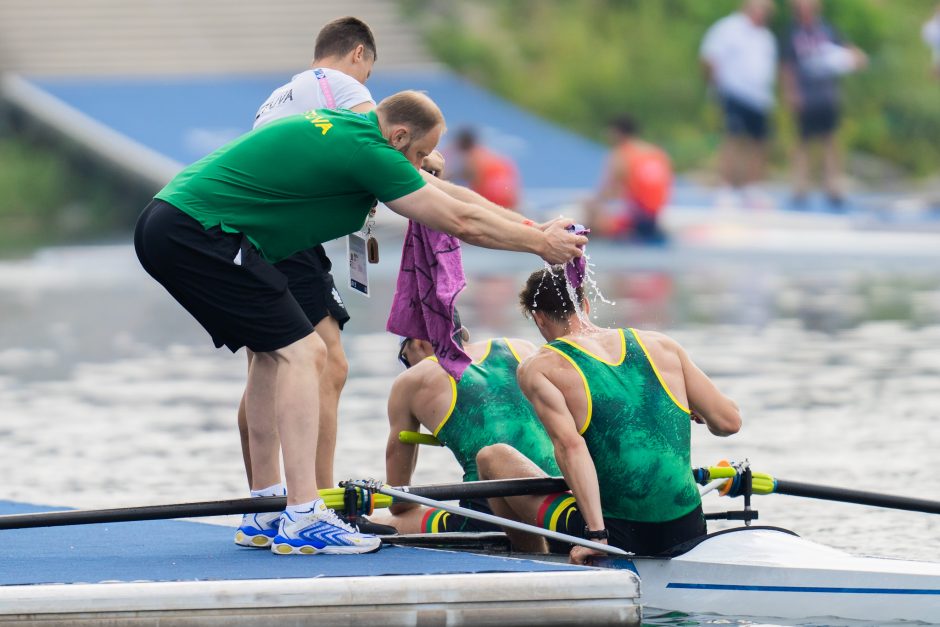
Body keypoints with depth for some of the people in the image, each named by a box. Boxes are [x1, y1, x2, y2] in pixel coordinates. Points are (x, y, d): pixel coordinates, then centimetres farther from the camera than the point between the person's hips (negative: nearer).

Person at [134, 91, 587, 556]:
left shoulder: (345, 127, 17)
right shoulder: (364, 149, -13)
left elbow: (445, 193, 24)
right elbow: (459, 222, -7)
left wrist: (535, 229, 26)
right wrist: (541, 244, 6)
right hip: (198, 232, -11)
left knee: (272, 352, 18)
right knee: (298, 352, -11)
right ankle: (302, 518, -17)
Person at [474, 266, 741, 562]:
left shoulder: (538, 368, -2)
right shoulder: (660, 346, 8)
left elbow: (570, 445, -18)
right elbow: (729, 422, 8)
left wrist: (595, 534, -21)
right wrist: (695, 412, 31)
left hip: (616, 535, -4)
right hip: (687, 534, 4)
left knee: (492, 458, 17)